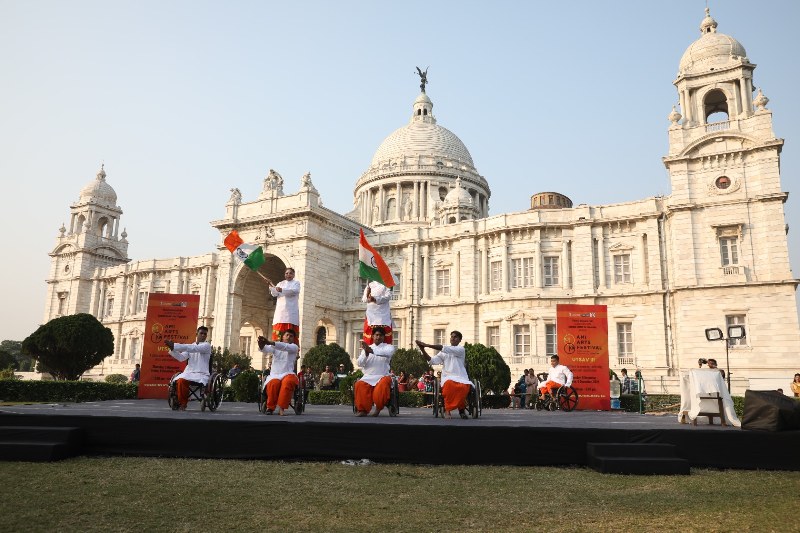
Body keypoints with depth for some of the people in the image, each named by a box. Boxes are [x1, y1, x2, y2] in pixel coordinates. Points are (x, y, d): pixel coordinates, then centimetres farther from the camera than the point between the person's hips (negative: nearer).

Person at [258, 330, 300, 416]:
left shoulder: (294, 347, 6)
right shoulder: (275, 347, 12)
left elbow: (285, 347, -18)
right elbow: (265, 349, -10)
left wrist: (269, 342, -35)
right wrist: (261, 345, -38)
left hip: (288, 374, -1)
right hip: (274, 375, 1)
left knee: (288, 382, -36)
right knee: (273, 384, -34)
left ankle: (281, 408, -34)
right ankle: (270, 407, -15)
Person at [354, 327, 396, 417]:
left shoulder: (388, 347, 6)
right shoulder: (366, 348, 14)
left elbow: (389, 352, -20)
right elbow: (360, 363, 3)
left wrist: (372, 350, -32)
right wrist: (366, 353, -19)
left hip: (382, 377, -1)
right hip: (368, 377, 2)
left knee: (385, 383, -35)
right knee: (359, 385, -29)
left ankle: (378, 408, -16)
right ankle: (363, 409, -16)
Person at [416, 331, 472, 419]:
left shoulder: (461, 349, 1)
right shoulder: (444, 352, 16)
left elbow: (444, 348, -12)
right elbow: (432, 361, 5)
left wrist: (426, 345, -16)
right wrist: (423, 349, -9)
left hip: (460, 378, -2)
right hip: (448, 377, 2)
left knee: (464, 387, -38)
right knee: (449, 384, -37)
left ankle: (461, 408, -11)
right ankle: (447, 410, -21)